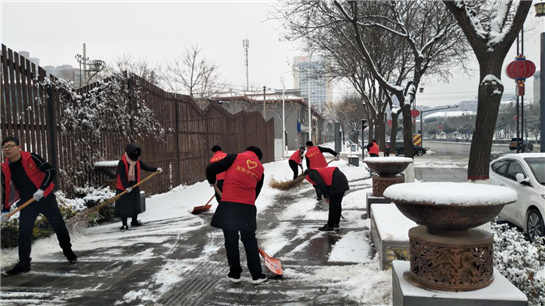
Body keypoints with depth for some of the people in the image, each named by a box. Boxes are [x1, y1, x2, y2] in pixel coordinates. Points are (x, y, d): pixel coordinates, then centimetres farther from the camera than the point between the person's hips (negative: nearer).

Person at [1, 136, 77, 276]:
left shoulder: (31, 158, -14)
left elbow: (51, 171, -15)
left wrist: (41, 189, -23)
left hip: (45, 198, -3)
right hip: (26, 202, 3)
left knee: (58, 225, 5)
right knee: (24, 232, -2)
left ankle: (68, 251, 26)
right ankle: (24, 263, 10)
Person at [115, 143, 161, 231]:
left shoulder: (137, 161, 3)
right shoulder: (122, 162, -17)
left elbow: (145, 167, 9)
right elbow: (122, 176, -21)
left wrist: (155, 169, -4)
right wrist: (126, 186, -29)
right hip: (124, 188, -6)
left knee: (135, 204, 16)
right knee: (124, 206, -2)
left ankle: (134, 221, 32)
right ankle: (124, 224, 7)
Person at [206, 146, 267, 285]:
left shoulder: (235, 157, 4)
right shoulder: (260, 169, 15)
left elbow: (211, 169, 0)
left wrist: (212, 181, 21)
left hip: (228, 204, -2)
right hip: (247, 207, 2)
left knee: (231, 240, 13)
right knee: (250, 240, 16)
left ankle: (235, 274, 23)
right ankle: (257, 275, 20)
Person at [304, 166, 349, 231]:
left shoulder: (312, 174, 1)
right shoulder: (319, 171, 28)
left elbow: (321, 184, -15)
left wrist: (326, 196, -9)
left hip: (336, 184, -9)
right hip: (342, 181, 9)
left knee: (333, 206, 1)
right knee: (337, 204, 19)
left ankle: (330, 226, 12)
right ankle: (336, 224, 32)